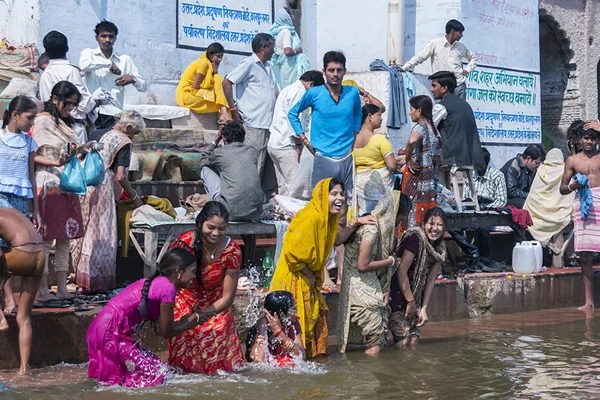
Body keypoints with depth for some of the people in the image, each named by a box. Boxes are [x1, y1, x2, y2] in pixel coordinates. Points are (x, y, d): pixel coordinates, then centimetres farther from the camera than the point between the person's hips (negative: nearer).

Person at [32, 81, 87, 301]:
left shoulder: (66, 124, 20)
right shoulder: (43, 121, -5)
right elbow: (32, 156, -10)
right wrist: (56, 163, -22)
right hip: (48, 186, -8)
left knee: (65, 238, 6)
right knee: (45, 239, -7)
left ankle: (62, 287, 9)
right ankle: (43, 289, -5)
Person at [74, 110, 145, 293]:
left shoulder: (97, 134, 14)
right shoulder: (124, 142, -6)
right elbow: (120, 176, -11)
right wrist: (135, 198, -2)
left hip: (85, 184, 7)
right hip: (103, 186, -7)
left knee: (86, 229, 13)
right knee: (102, 235, -1)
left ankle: (81, 276, 16)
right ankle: (97, 281, 1)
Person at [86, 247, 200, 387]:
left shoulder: (155, 282, 13)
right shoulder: (168, 288, -15)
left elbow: (160, 328, 12)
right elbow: (167, 332, -8)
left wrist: (190, 317, 14)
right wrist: (194, 319, 5)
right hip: (110, 334, -10)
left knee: (155, 363, 13)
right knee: (158, 374, -6)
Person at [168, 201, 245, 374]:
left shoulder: (232, 251, -15)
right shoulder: (184, 243, -21)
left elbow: (227, 296, -9)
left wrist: (205, 314, -26)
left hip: (216, 305, 1)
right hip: (185, 300, -1)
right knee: (185, 334, -25)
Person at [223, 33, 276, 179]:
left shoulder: (268, 67, 21)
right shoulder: (249, 63, -5)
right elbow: (226, 82, -12)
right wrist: (233, 109, -13)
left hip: (266, 123, 9)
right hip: (253, 124, -9)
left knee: (260, 165, 9)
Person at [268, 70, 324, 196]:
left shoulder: (288, 90, 23)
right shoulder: (299, 92, -10)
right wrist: (299, 145, -12)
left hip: (274, 143, 10)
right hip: (286, 145, -10)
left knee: (283, 185, 11)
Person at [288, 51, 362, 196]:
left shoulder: (353, 93, 5)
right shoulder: (314, 93, -2)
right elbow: (293, 114, 10)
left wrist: (355, 133, 11)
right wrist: (305, 140, 3)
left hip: (348, 155, 2)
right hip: (323, 157, -2)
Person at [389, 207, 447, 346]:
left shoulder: (440, 248, 4)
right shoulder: (415, 239, -20)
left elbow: (430, 280, 5)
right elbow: (401, 272, -21)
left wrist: (424, 308, 0)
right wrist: (410, 302, -15)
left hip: (413, 295, 8)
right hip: (396, 293, -7)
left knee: (414, 340, 3)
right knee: (403, 341, -13)